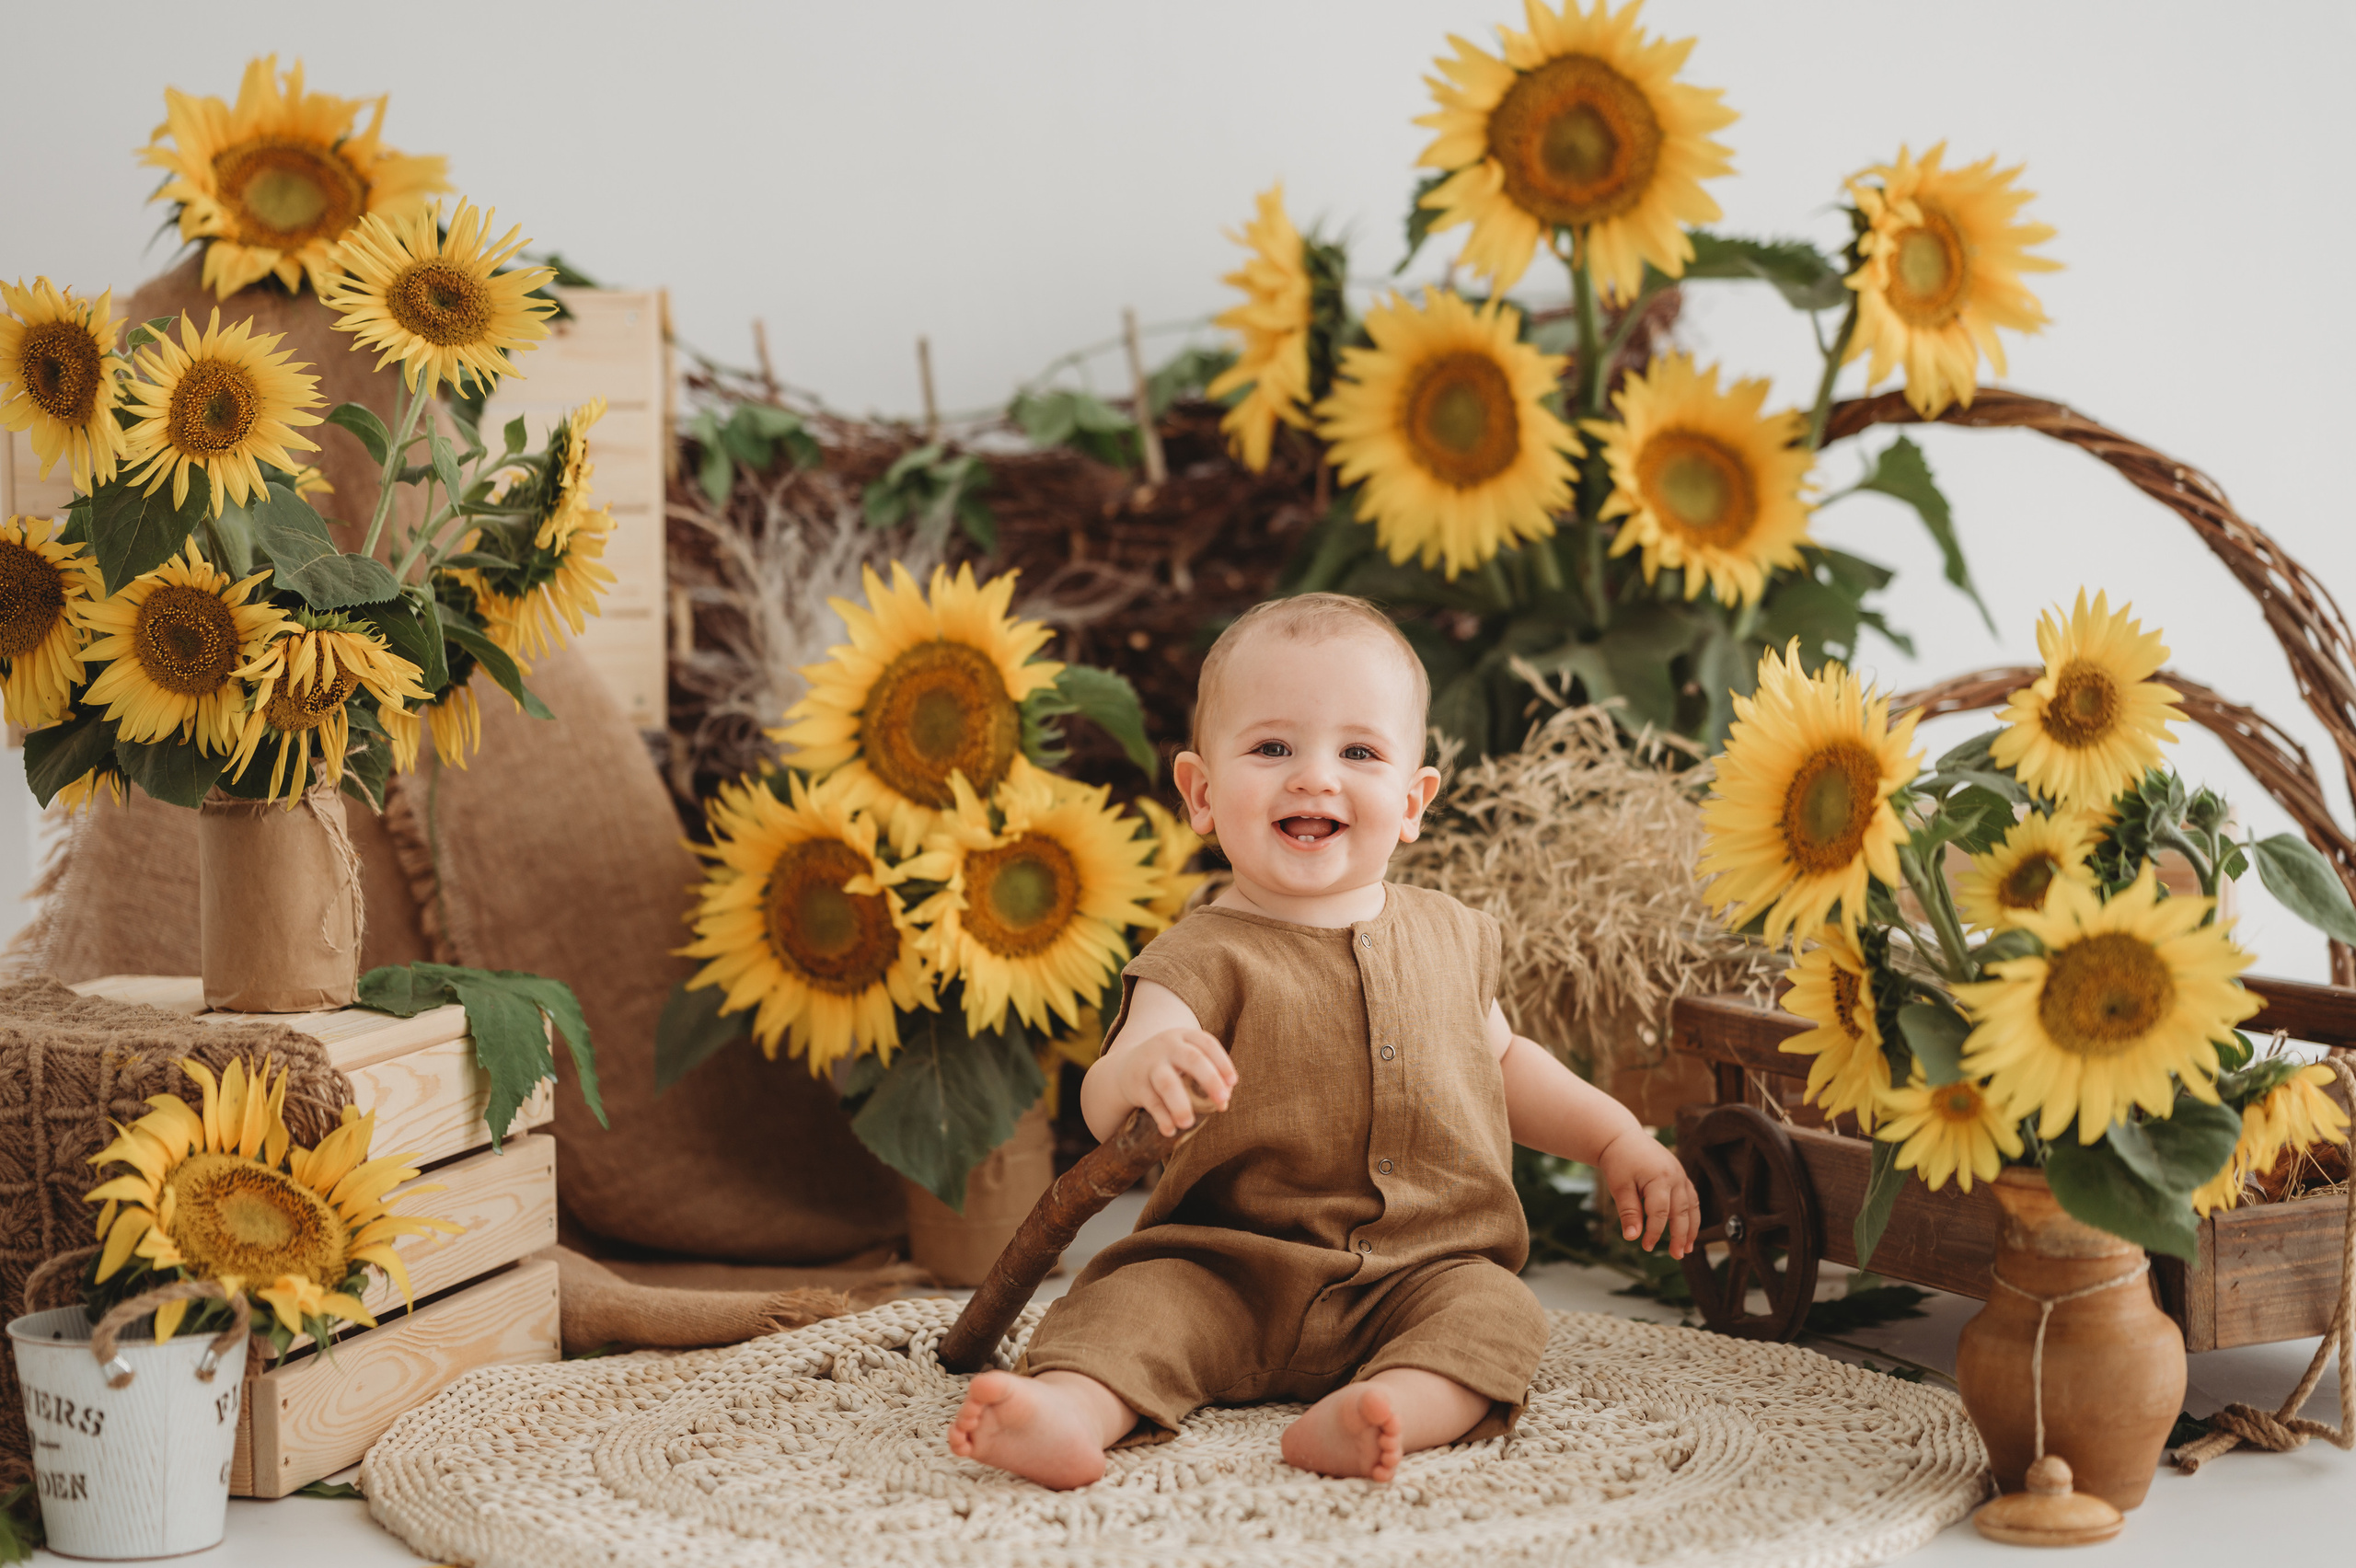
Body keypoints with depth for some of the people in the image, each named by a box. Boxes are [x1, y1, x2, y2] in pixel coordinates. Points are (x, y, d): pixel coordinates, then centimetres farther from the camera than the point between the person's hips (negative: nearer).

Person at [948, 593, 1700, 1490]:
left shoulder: (1449, 937, 12)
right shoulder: (1207, 958, -6)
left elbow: (1503, 1061, 31)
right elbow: (1102, 1113, -20)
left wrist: (1617, 1142, 20)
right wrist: (1138, 1067, -44)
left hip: (1425, 1273, 3)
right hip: (1230, 1276, -3)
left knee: (1496, 1313, -26)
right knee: (1134, 1296, -27)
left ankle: (1390, 1406, -50)